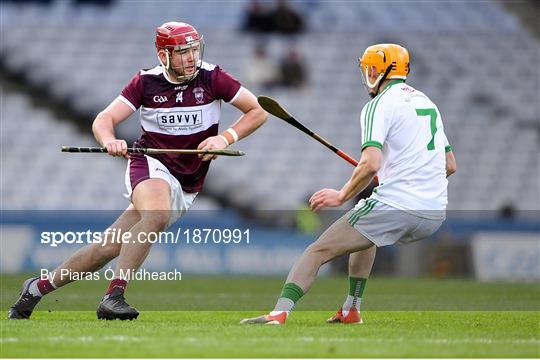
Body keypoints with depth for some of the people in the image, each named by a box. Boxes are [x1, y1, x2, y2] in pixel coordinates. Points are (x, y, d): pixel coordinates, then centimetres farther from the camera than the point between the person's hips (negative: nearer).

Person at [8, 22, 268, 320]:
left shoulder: (211, 78, -5)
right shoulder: (146, 82, -3)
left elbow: (259, 111, 0)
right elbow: (104, 120, -6)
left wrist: (226, 138, -16)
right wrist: (109, 140, -30)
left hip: (186, 187, 2)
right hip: (150, 164, -2)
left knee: (110, 246, -5)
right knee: (157, 216, -36)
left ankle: (38, 287, 10)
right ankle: (114, 297, -36)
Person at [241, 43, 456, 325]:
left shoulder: (379, 106, -6)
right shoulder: (428, 103, 19)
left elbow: (370, 164, -20)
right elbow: (450, 165, 23)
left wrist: (342, 195, -8)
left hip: (396, 207, -8)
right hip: (436, 213, 8)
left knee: (318, 251, -3)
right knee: (366, 236, 37)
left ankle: (279, 313, -19)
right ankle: (351, 311, 38)